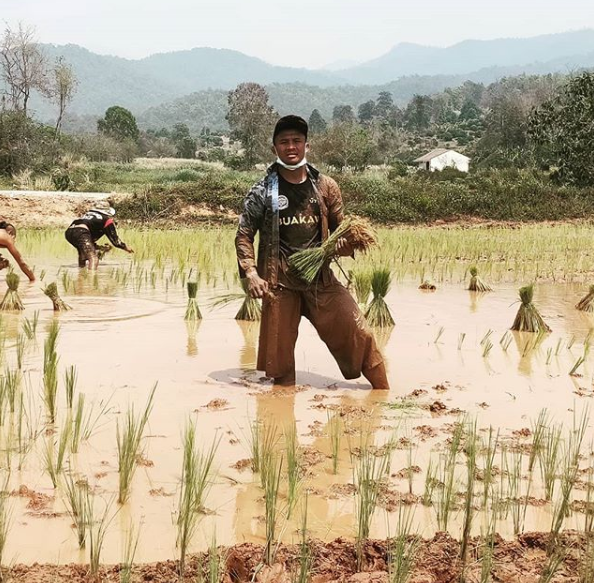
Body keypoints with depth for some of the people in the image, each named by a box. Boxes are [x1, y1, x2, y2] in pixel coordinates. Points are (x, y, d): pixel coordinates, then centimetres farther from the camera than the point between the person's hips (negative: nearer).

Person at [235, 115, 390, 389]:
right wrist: (251, 273, -12)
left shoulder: (326, 187, 6)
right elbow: (244, 235, 2)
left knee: (360, 335, -3)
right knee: (279, 351, 5)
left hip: (320, 277, 2)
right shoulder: (262, 191, 0)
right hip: (279, 282, -1)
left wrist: (346, 244, -11)